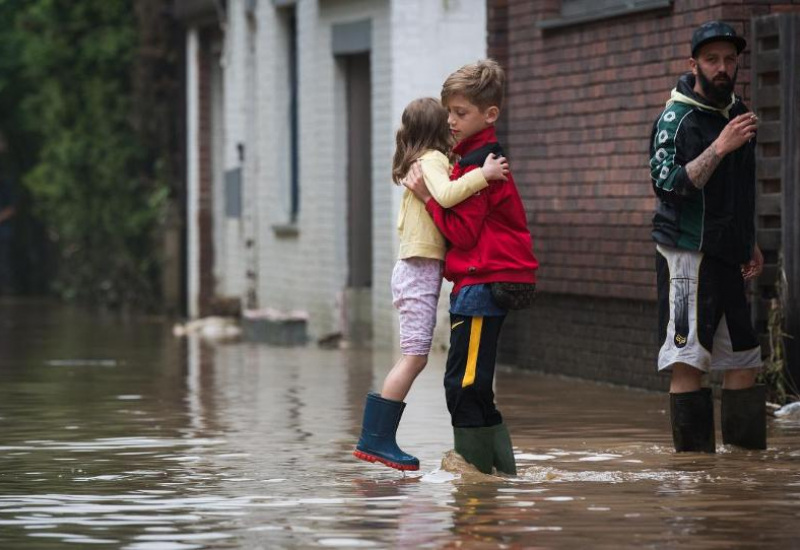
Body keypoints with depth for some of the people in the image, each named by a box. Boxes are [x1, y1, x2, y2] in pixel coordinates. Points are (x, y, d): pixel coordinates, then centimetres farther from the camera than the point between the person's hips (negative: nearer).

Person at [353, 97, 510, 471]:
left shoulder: (417, 164, 18)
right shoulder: (433, 159, -9)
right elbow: (445, 194, -30)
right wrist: (482, 175, -31)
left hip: (411, 268, 10)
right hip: (422, 269, -10)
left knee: (414, 357, 8)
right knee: (415, 355, -11)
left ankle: (376, 438, 5)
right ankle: (376, 438, -13)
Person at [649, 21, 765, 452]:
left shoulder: (736, 113, 15)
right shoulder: (676, 119, -9)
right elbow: (669, 185, -22)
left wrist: (750, 244, 21)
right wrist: (719, 147, -28)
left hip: (727, 256, 8)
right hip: (687, 251, -8)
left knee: (743, 360, 9)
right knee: (688, 363, -10)